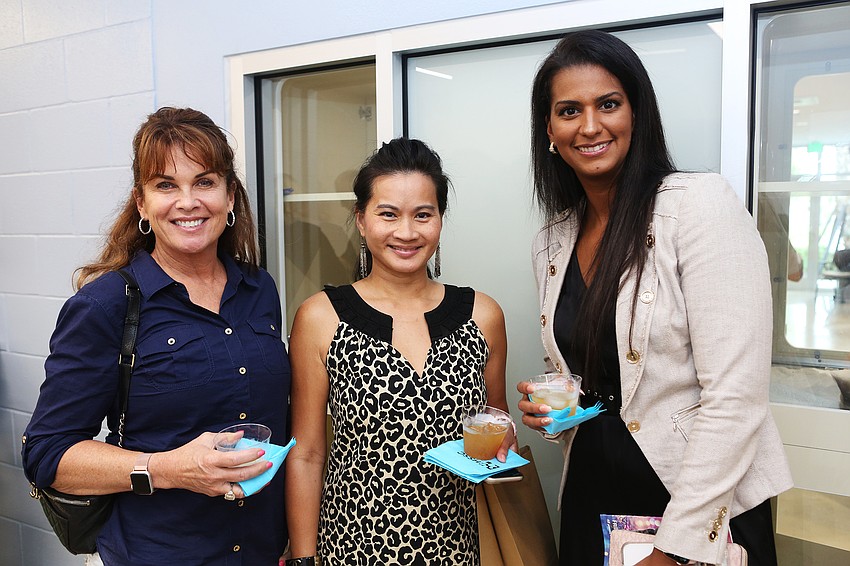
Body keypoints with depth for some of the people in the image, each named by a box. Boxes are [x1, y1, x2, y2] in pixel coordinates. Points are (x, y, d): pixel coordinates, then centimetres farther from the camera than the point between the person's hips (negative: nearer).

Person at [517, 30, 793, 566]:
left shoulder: (702, 204, -16)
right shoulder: (552, 243, 2)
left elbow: (735, 399, -20)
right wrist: (550, 406, -5)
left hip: (705, 508, -5)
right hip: (591, 497, 6)